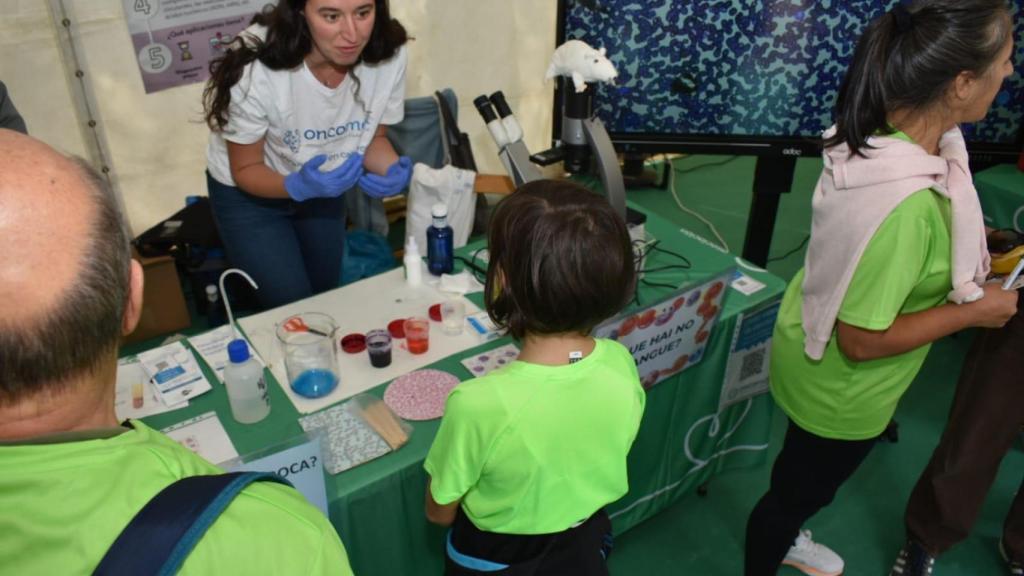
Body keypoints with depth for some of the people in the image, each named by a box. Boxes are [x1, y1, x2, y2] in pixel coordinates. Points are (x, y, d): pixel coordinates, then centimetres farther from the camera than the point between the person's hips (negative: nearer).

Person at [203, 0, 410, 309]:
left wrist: (393, 171, -32)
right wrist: (298, 186, -43)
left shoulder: (388, 54, -28)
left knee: (328, 288, 23)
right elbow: (246, 169, -22)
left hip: (323, 182, 4)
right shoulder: (256, 68, -37)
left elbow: (374, 137, -9)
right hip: (247, 192, -4)